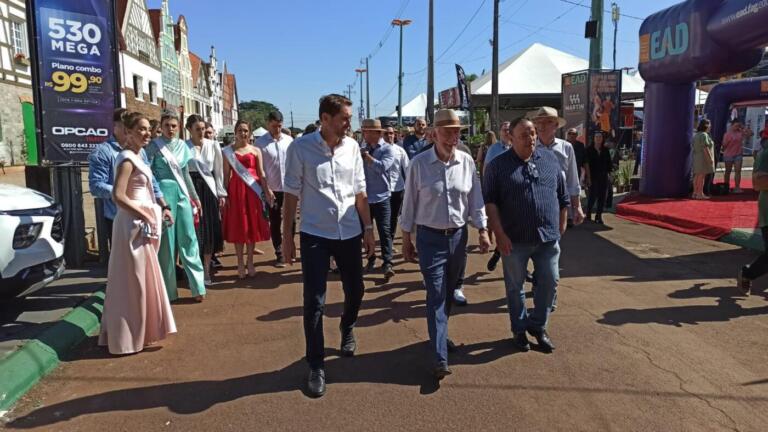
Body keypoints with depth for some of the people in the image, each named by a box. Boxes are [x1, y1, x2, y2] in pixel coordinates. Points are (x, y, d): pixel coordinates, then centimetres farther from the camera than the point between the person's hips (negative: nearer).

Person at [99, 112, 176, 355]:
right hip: (133, 224, -10)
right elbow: (118, 196, -26)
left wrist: (158, 211, 12)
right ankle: (127, 337, 9)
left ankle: (133, 331, 30)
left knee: (140, 278, 17)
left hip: (140, 222, 10)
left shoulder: (137, 157, 13)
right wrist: (145, 216, -20)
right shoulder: (127, 159, -16)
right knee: (133, 280, -2)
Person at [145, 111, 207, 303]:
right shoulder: (154, 146, -2)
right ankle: (168, 289, 14)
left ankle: (197, 286, 9)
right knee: (166, 242, 3)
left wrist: (195, 197, 20)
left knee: (188, 239, 4)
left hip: (182, 195, 4)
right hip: (163, 194, -4)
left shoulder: (183, 146, 11)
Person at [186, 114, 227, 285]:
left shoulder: (213, 146, 5)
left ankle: (206, 270, 16)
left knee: (210, 229, 5)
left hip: (209, 189, 3)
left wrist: (221, 193, 4)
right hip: (190, 189, -2)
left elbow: (219, 171, 7)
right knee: (194, 229, 0)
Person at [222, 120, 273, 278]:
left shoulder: (256, 150, 8)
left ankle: (250, 262, 17)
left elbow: (261, 173, 5)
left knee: (252, 225, 5)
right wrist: (224, 194, -4)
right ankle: (240, 263, 13)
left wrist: (267, 190, -5)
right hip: (236, 190, -1)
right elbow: (226, 175, 2)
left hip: (253, 190, 1)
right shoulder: (228, 151, 5)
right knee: (237, 226, 3)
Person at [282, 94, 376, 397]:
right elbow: (291, 194, -5)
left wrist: (368, 228, 9)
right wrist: (286, 237, -4)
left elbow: (359, 191, 9)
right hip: (315, 235, -3)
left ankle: (347, 329, 50)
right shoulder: (301, 148, -9)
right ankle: (316, 366, 15)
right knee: (314, 303, -1)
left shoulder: (352, 147, 2)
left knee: (355, 291, 17)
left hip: (349, 233, 4)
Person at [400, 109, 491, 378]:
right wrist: (406, 240, 0)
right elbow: (409, 204, -3)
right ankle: (440, 359, -2)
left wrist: (483, 230, 1)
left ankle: (440, 335, 39)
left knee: (449, 293, 17)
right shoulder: (419, 164, -9)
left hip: (458, 236, 4)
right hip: (430, 238, -4)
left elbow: (475, 200, 6)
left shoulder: (467, 162, -1)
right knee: (435, 296, -5)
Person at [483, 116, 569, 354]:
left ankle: (538, 325, 30)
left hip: (548, 237, 3)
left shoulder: (551, 159, 6)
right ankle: (519, 329, 29)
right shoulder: (498, 165, -4)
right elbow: (489, 201, -8)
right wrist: (499, 234, -15)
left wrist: (561, 227, 10)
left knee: (549, 283, 9)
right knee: (515, 286, 10)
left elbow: (563, 198, 12)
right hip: (514, 239, -3)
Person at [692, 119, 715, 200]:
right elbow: (705, 148, -19)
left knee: (697, 175, 11)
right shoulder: (704, 135, -14)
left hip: (696, 157, 9)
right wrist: (710, 158, -17)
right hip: (703, 157, -9)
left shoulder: (696, 135, 14)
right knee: (702, 175, -7)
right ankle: (700, 194, -7)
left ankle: (695, 193, 15)